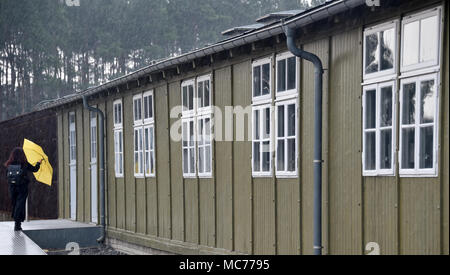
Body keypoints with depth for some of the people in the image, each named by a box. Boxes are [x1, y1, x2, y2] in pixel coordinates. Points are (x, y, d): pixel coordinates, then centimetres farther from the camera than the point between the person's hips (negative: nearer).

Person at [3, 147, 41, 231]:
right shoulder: (25, 164, -7)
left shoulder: (9, 165, 1)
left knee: (14, 205, 15)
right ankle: (17, 224, -6)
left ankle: (17, 224, 19)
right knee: (20, 205, 0)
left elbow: (7, 175, 6)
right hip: (22, 187, -3)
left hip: (12, 187, 3)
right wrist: (39, 163, 20)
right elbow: (34, 169, 3)